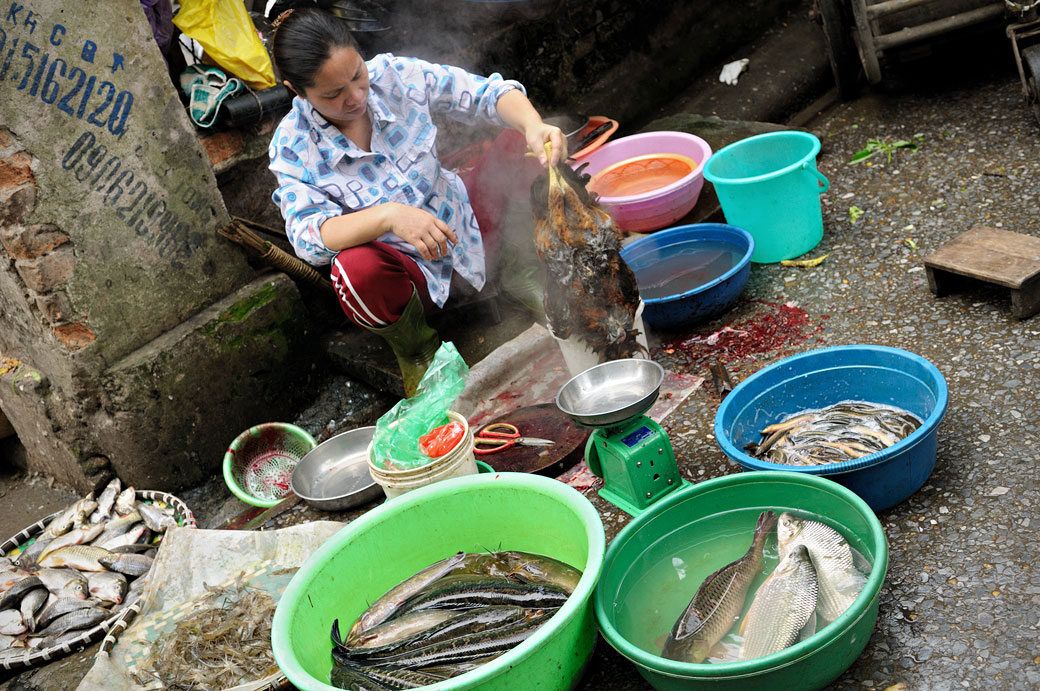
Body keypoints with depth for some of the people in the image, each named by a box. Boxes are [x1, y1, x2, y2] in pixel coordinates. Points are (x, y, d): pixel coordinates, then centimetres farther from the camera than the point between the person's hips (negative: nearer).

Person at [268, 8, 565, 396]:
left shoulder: (395, 75, -12)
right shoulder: (292, 147, -16)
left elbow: (485, 93, -9)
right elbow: (309, 237, -26)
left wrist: (534, 127, -31)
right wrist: (388, 215, -43)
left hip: (463, 222, 4)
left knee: (522, 147, -15)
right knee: (356, 268, -40)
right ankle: (415, 349, -4)